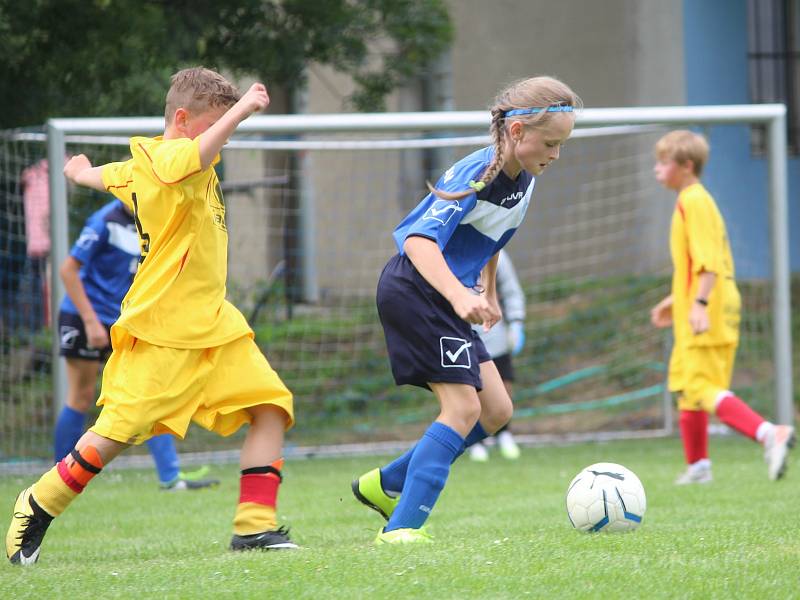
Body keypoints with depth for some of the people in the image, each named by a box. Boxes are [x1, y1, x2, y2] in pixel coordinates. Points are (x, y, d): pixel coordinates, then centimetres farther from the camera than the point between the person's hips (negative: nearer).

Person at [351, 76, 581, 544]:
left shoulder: (524, 180, 4)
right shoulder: (476, 176, -23)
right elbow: (420, 240, -35)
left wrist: (489, 292, 29)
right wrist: (460, 296, -47)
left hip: (448, 297, 9)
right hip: (415, 288, -9)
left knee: (496, 412, 7)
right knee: (464, 407, -16)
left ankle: (385, 487, 17)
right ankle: (402, 527, -17)